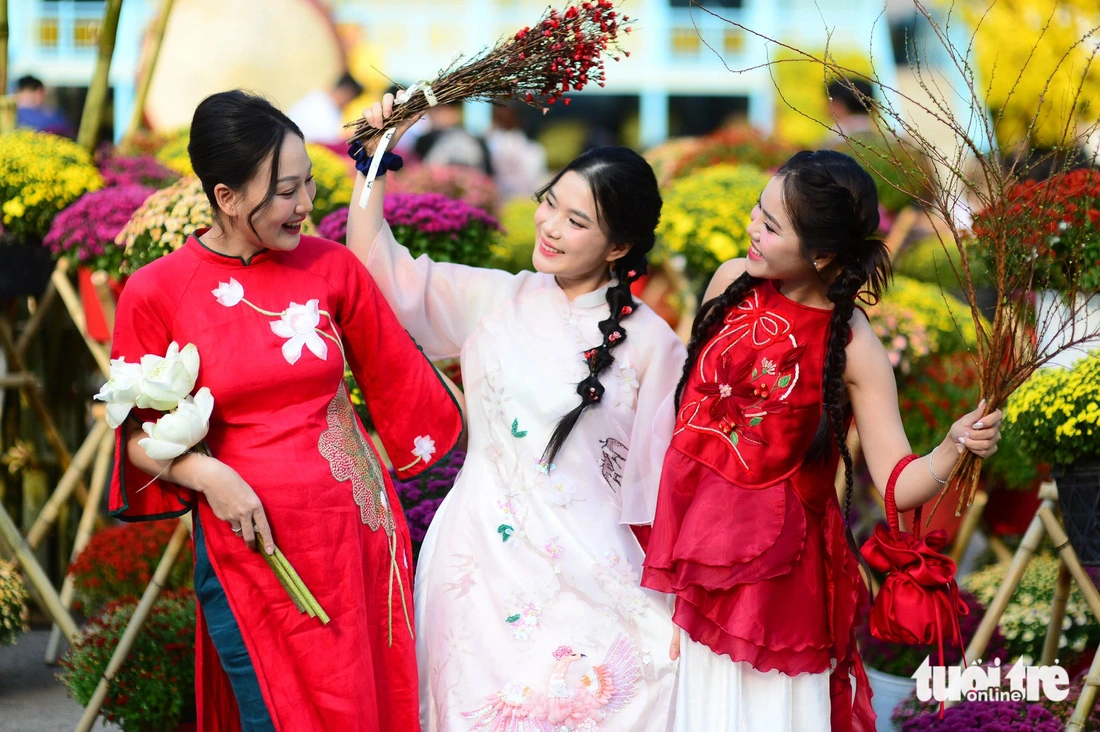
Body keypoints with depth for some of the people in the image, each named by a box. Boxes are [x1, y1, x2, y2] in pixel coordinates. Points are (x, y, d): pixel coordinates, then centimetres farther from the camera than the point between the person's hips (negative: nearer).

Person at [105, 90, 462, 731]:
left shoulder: (332, 267, 0)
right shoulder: (156, 294, -6)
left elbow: (400, 377, 11)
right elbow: (138, 435, 0)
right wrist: (202, 472, -17)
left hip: (358, 528, 3)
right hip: (253, 545, -3)